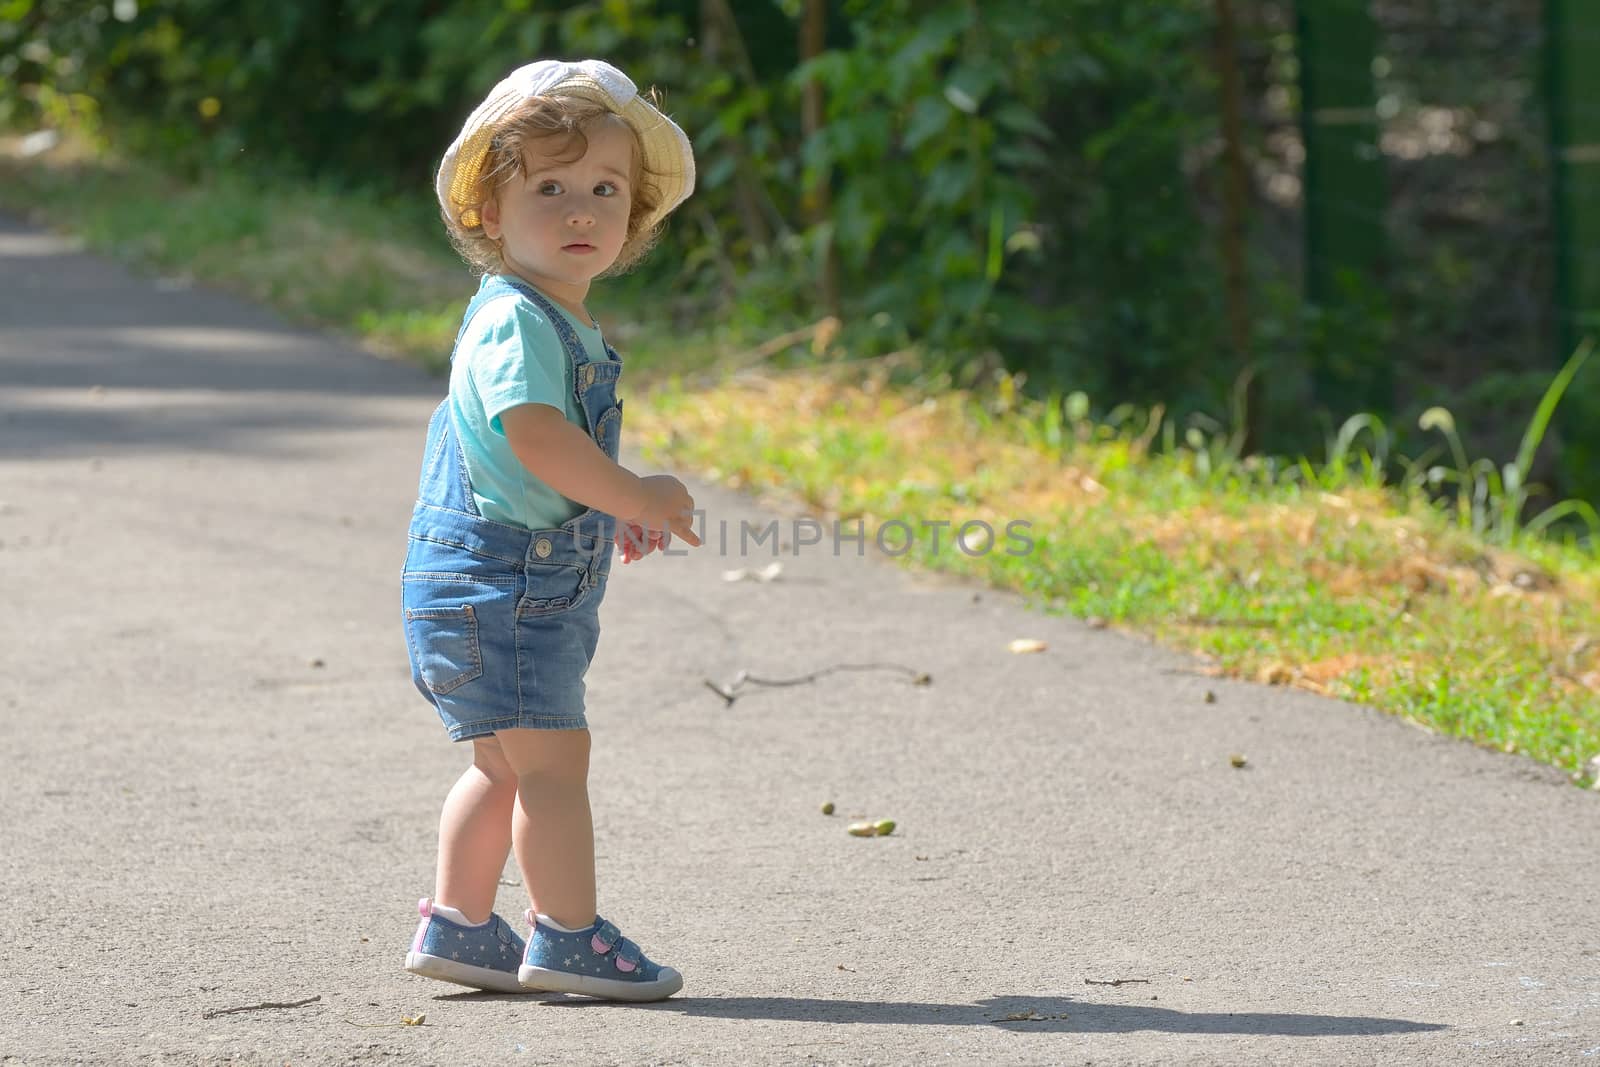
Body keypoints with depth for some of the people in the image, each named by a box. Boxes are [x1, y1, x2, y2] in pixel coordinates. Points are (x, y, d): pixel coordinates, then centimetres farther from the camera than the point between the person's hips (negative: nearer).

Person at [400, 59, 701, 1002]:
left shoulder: (562, 324, 16)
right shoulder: (517, 321, -18)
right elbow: (535, 434, -31)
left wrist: (616, 513, 26)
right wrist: (635, 497, -29)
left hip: (532, 581, 11)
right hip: (499, 577, -11)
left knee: (504, 766, 16)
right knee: (553, 755, -10)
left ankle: (457, 924, 23)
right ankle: (569, 936, -7)